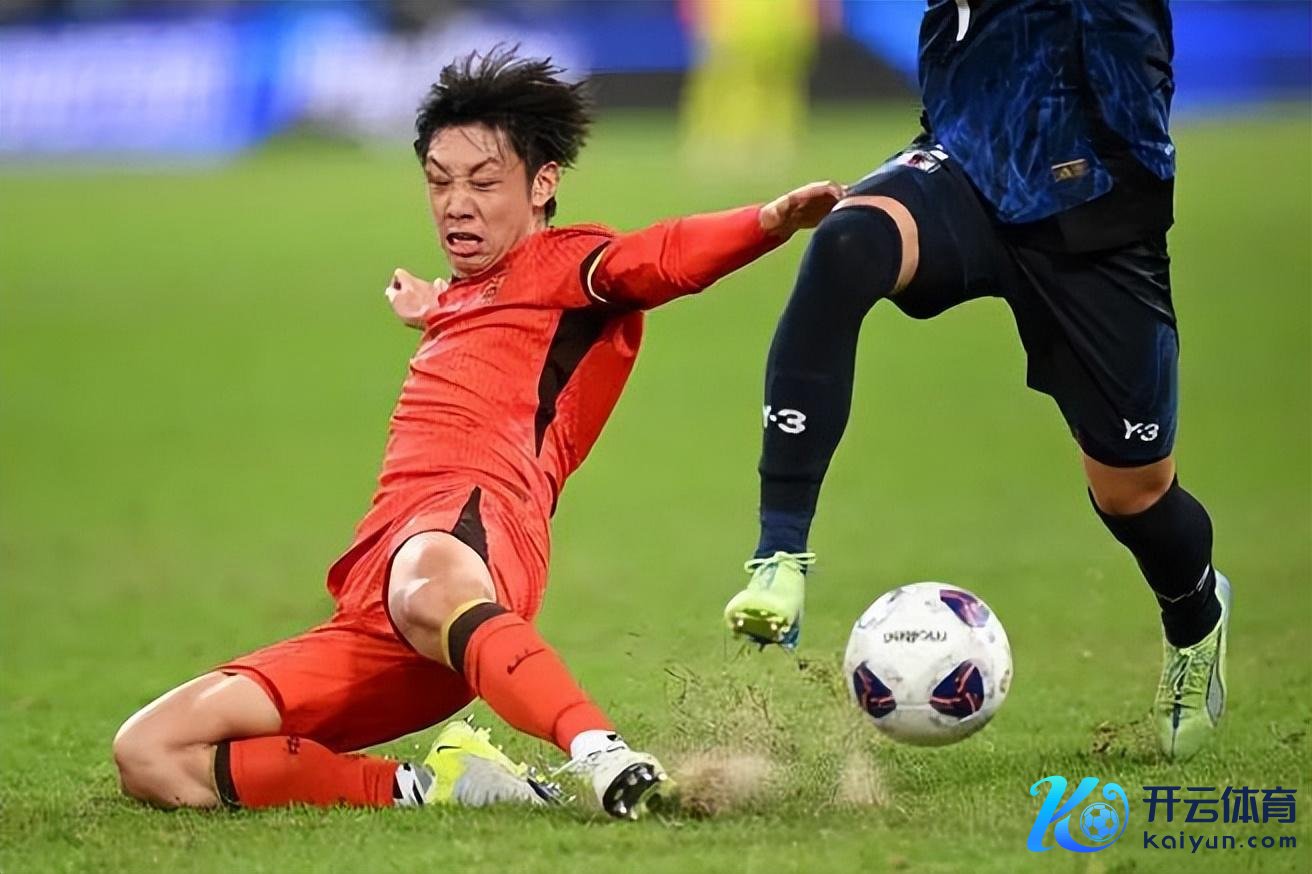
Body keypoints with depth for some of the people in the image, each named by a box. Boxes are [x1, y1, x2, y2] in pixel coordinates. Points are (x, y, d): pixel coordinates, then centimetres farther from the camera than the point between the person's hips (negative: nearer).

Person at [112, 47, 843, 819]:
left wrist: (772, 222, -31)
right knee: (151, 757, -5)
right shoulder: (462, 295, 35)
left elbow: (668, 257, -13)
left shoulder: (565, 263, 10)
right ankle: (429, 789, -15)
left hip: (473, 521, -9)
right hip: (373, 617, 9)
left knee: (428, 582, -49)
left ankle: (614, 769, -61)